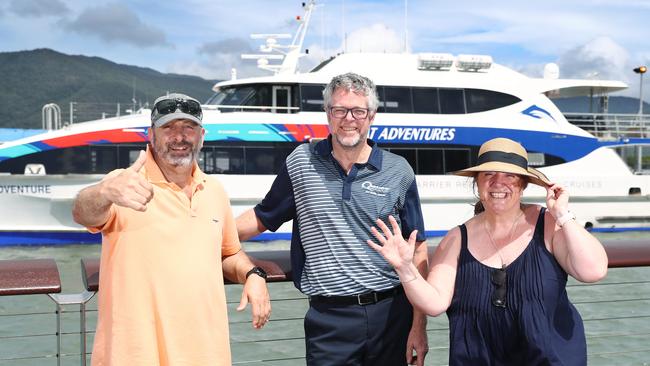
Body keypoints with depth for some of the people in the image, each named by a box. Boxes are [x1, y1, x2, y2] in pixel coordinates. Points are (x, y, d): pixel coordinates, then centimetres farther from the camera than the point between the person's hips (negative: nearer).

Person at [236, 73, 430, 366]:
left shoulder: (398, 171, 1)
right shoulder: (301, 162, 2)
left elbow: (418, 252, 4)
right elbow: (263, 218, 11)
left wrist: (419, 326, 0)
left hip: (392, 314, 1)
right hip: (329, 317, 0)